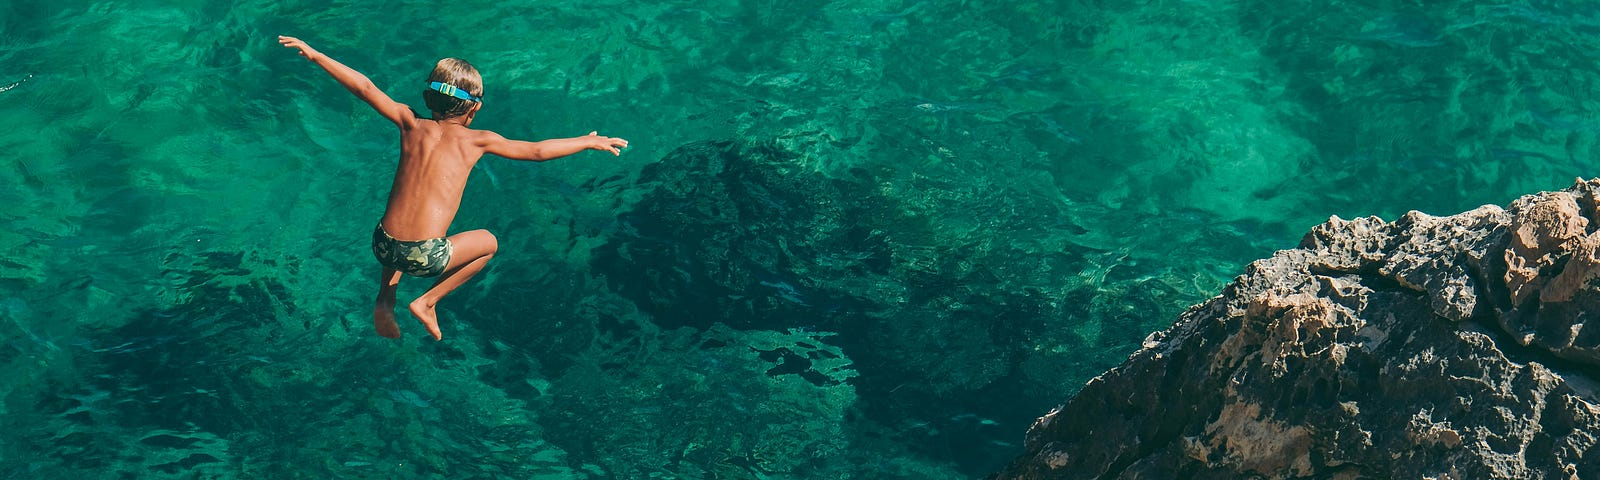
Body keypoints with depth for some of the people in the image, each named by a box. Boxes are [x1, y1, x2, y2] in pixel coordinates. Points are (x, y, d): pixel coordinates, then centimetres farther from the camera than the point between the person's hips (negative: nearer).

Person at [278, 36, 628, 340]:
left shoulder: (412, 125, 9)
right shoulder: (475, 140, 2)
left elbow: (365, 88, 7)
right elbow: (538, 151, 6)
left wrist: (314, 55, 15)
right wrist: (588, 142, 19)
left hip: (383, 247, 4)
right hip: (425, 257, -4)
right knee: (488, 243, 26)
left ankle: (385, 300, 24)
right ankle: (427, 302, 16)